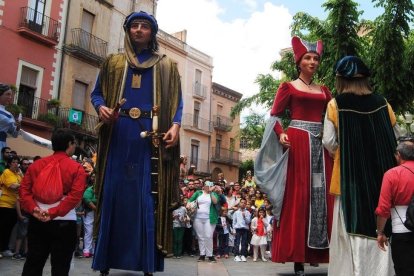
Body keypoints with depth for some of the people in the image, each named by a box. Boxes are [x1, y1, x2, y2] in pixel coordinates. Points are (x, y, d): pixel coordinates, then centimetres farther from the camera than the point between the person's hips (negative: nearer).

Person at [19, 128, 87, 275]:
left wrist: (33, 209, -9)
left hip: (37, 221, 4)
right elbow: (75, 196, -17)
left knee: (33, 263, 13)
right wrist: (53, 212, -17)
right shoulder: (77, 168, -6)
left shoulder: (36, 165, 7)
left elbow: (24, 190, 0)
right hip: (64, 223, -4)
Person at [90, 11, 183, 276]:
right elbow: (97, 92, 15)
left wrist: (175, 125, -9)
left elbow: (177, 101, 9)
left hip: (151, 137, -1)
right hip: (118, 135, 1)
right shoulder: (114, 62, 19)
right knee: (114, 194, -1)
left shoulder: (166, 65, 15)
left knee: (149, 196, -4)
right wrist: (101, 107, -8)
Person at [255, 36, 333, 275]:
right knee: (297, 195, -5)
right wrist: (281, 135, -17)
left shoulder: (324, 90, 18)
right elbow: (275, 115, 0)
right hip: (297, 142, -5)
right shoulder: (288, 87, 6)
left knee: (323, 195, 1)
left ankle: (321, 252, 7)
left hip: (320, 144, 5)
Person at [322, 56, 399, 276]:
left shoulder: (335, 104, -5)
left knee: (352, 227, 4)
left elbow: (329, 142, -8)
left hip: (350, 174, -2)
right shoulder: (382, 103, 3)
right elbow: (395, 140, 7)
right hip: (382, 172, 3)